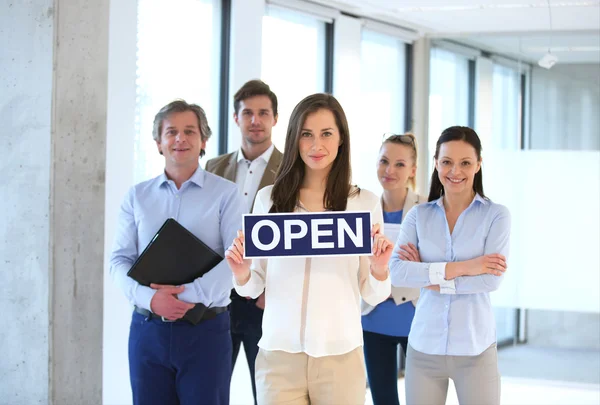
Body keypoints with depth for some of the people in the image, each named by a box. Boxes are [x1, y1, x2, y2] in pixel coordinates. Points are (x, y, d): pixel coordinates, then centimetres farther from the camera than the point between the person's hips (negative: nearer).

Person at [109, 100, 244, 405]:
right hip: (147, 329, 3)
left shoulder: (225, 193, 0)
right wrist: (150, 297, -14)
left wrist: (192, 293, -20)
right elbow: (120, 260, 5)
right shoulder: (138, 196, 10)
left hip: (206, 330, -3)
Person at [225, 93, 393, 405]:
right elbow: (255, 287, 7)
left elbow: (372, 296, 3)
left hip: (340, 356, 0)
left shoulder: (365, 203, 1)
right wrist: (241, 274, -13)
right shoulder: (269, 198, 4)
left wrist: (379, 269, -17)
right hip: (279, 354, 1)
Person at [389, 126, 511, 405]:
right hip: (423, 346, 2)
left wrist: (428, 276, -10)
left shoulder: (496, 215, -2)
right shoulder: (418, 216, 4)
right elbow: (396, 272, -9)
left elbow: (492, 279, -13)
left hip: (475, 348, -2)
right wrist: (459, 268, -16)